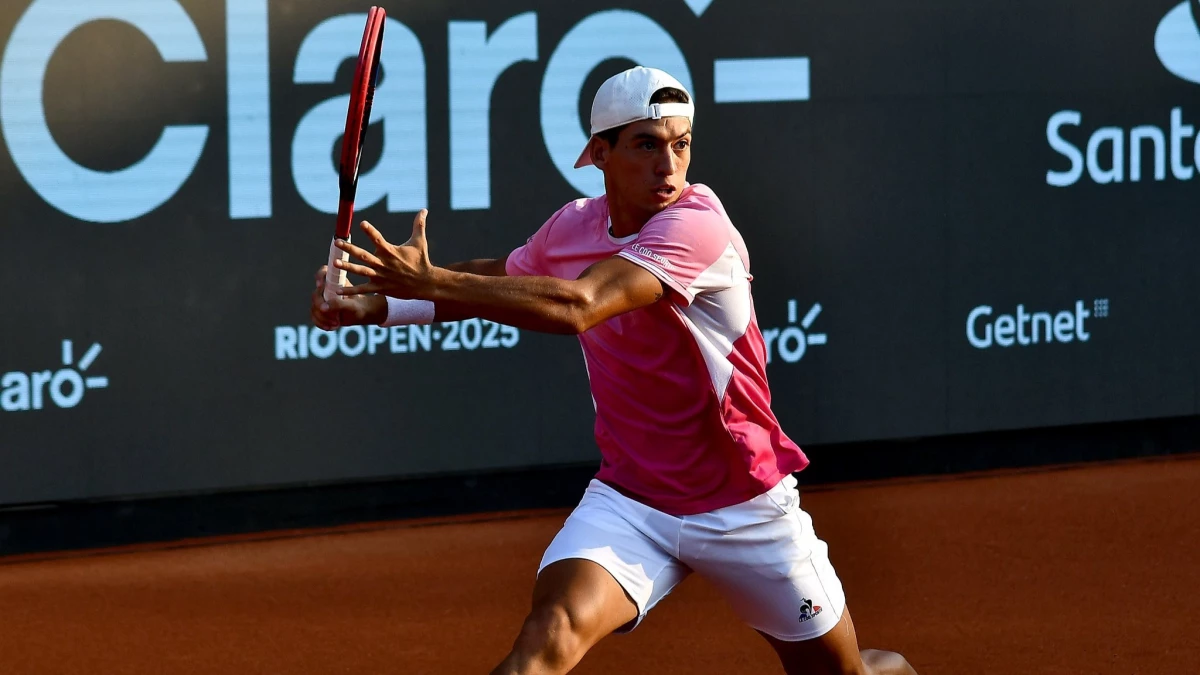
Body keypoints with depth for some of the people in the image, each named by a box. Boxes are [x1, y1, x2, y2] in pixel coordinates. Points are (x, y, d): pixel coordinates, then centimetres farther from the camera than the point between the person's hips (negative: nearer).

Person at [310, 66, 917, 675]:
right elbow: (492, 283, 16)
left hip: (744, 508, -3)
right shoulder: (570, 227, -3)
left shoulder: (697, 226, -24)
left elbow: (577, 307, -36)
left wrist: (430, 280, -36)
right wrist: (375, 305, 0)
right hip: (628, 501, 3)